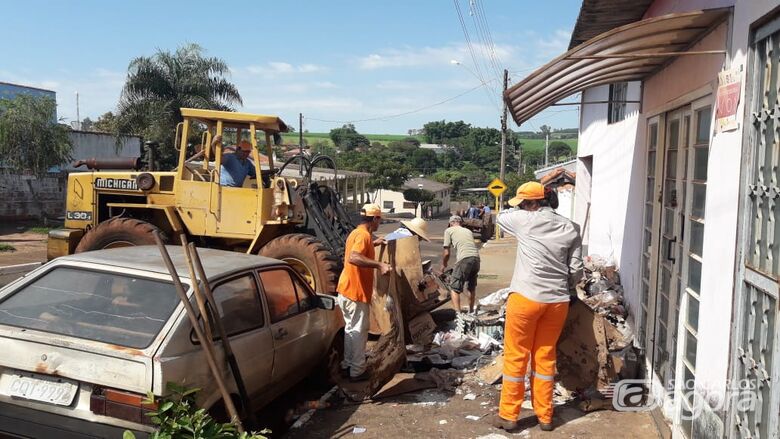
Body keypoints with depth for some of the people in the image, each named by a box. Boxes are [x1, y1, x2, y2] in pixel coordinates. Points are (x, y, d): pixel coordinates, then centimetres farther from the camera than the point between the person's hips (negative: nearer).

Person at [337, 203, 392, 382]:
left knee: (351, 328, 19)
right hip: (356, 292, -10)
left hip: (346, 289, 10)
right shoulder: (364, 235, -19)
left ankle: (347, 365, 27)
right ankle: (357, 371, 8)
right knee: (359, 331, 0)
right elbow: (353, 258, -35)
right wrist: (379, 264, -40)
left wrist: (373, 244, 37)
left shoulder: (356, 232, 12)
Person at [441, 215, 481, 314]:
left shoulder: (449, 231, 13)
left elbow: (446, 253, 8)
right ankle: (471, 312, 37)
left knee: (454, 288, 2)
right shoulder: (468, 231, 29)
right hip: (476, 258, 6)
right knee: (472, 287, 24)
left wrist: (443, 265, 26)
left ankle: (457, 313, -10)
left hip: (464, 259, -6)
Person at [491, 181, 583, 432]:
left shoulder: (525, 220, -6)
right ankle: (545, 416, 23)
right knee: (545, 357, 15)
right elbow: (576, 270, 5)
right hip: (558, 302, 4)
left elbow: (500, 217, 14)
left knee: (516, 357, 8)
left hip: (526, 298, -4)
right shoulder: (570, 228, 4)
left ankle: (508, 415, 17)